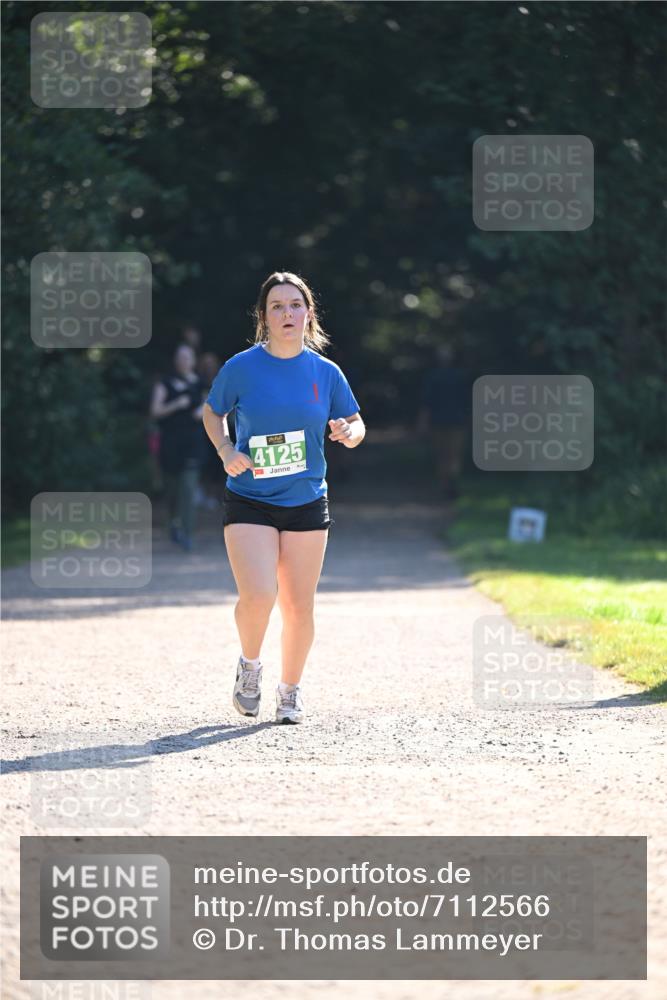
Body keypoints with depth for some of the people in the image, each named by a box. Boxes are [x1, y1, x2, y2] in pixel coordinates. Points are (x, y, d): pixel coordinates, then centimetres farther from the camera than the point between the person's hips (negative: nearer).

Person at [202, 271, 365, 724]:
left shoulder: (325, 373, 0)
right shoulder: (241, 367, -4)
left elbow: (356, 426, 10)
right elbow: (213, 412, 11)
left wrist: (348, 432, -14)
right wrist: (226, 451, -7)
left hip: (306, 503, 2)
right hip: (249, 501, -2)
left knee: (298, 607, 5)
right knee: (258, 596, -18)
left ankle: (291, 689, 27)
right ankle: (250, 665, 12)